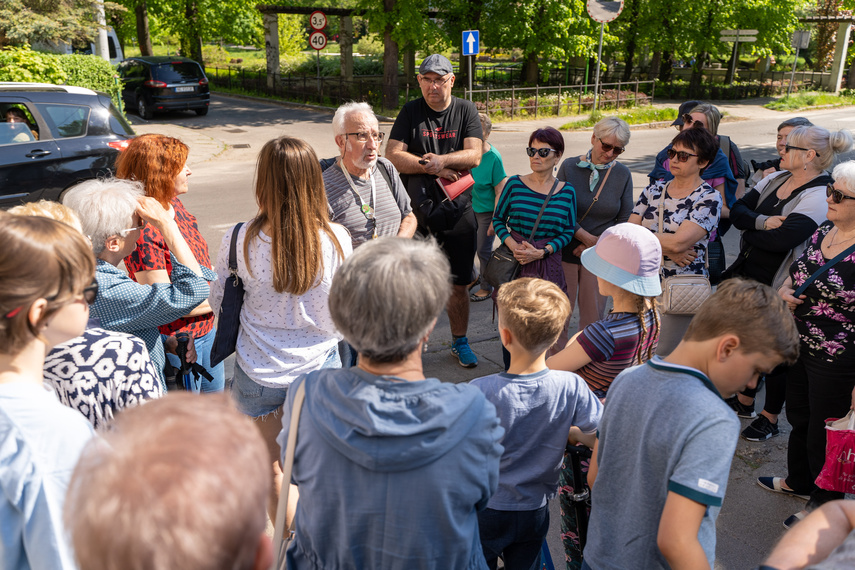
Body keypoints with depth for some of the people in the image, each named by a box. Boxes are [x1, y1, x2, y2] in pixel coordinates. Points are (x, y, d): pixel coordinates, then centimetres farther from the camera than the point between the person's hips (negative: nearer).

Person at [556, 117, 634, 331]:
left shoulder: (623, 175, 0)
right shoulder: (570, 166, -3)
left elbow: (624, 221, 2)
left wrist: (595, 244, -9)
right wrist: (584, 236, -13)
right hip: (566, 252, -1)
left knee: (593, 314, 8)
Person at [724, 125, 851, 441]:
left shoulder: (819, 197, -20)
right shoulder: (774, 179, 4)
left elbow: (781, 239, -30)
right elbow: (738, 210, -4)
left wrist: (750, 232, -12)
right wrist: (763, 222, -22)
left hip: (779, 288, -7)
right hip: (750, 276, 7)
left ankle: (770, 417, 27)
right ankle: (745, 400, 41)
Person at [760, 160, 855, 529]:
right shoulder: (822, 233, 2)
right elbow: (795, 273, 18)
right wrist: (785, 291, -6)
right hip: (799, 347, 8)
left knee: (823, 435, 11)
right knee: (799, 419, 25)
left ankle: (824, 504, 35)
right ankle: (798, 481, 50)